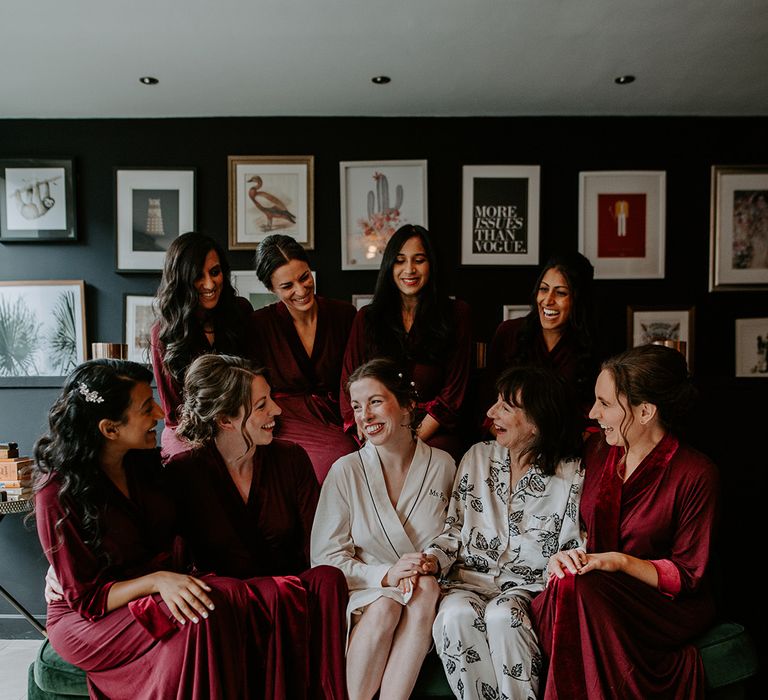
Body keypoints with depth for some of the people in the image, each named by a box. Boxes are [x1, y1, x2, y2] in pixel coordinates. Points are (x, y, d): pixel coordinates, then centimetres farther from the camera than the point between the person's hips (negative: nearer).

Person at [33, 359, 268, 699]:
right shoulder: (58, 493, -17)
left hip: (155, 595, 5)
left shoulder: (142, 461, 1)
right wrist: (156, 581, -28)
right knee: (204, 618, -32)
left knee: (235, 597, -26)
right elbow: (86, 599, -13)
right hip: (88, 620, -5)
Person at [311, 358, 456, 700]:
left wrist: (430, 567, -13)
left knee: (426, 590, -30)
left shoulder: (443, 465, -1)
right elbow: (325, 559, -6)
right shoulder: (346, 470, -6)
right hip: (362, 592, -1)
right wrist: (385, 575, -20)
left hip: (423, 601, 2)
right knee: (385, 606, -32)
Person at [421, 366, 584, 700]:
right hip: (471, 578, 3)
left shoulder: (571, 475, -3)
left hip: (527, 587, -2)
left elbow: (576, 549, 2)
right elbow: (455, 526, 11)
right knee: (457, 615, -30)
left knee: (502, 615, -34)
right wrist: (434, 559, -6)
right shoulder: (477, 457, 8)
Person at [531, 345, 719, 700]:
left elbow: (688, 575, -9)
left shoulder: (696, 475, -12)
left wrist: (618, 561, -22)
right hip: (597, 589, 5)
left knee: (583, 588, -34)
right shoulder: (597, 450, 4)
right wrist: (565, 555, -10)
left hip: (668, 604, -4)